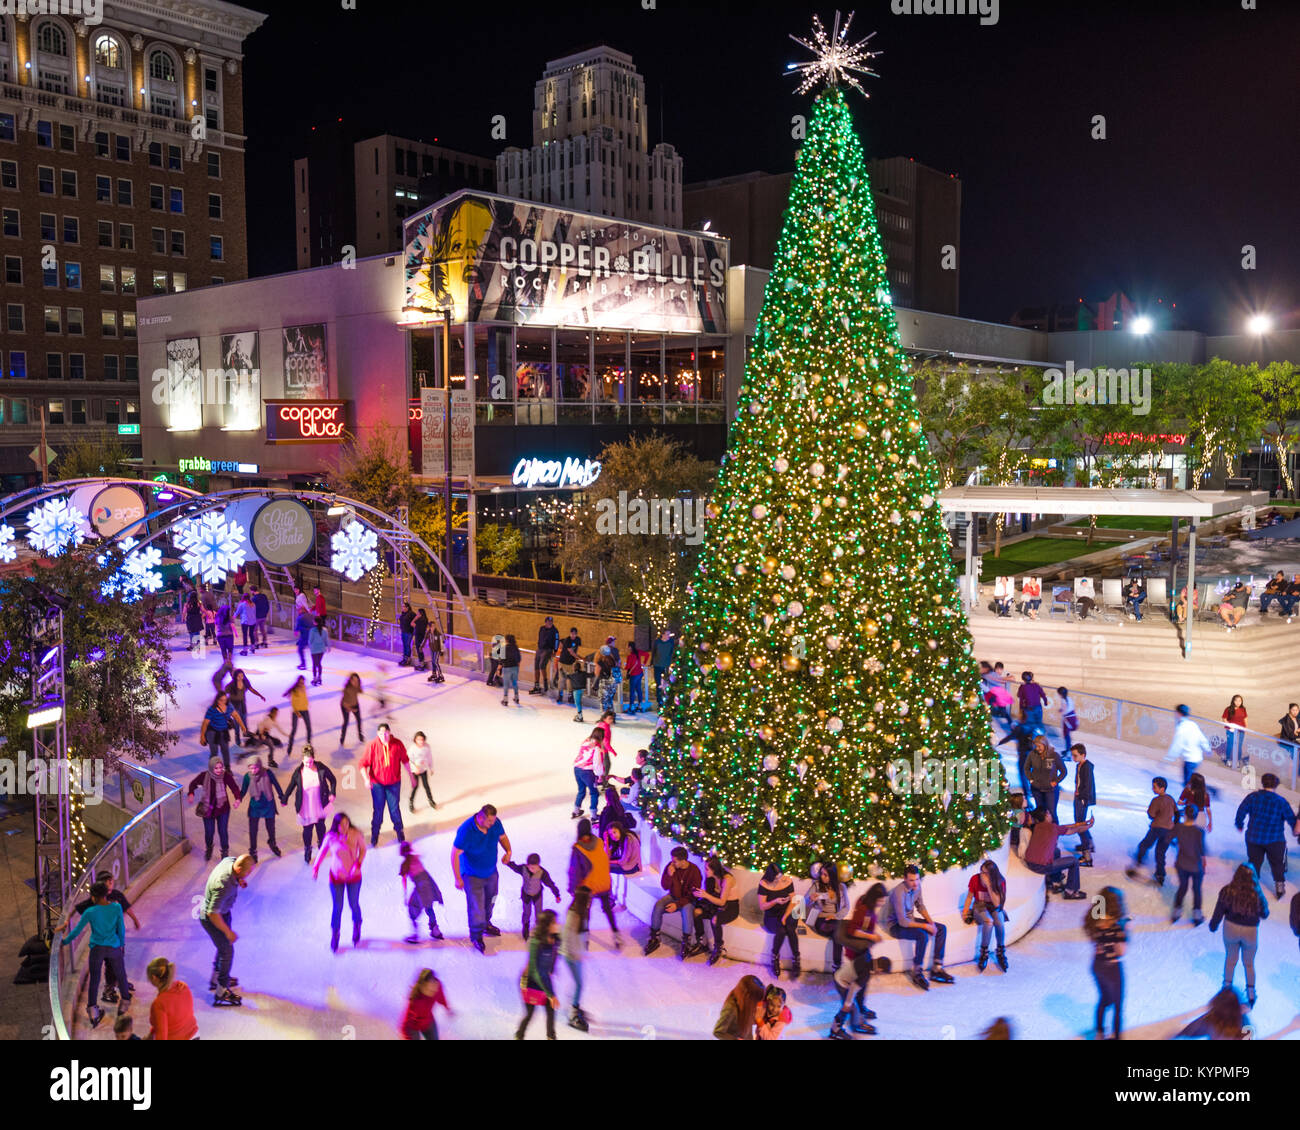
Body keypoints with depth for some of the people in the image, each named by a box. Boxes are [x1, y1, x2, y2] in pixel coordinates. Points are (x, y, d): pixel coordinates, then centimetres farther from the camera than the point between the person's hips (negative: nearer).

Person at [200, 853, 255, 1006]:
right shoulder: (224, 886, -41)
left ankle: (216, 979, 46)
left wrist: (239, 881, -5)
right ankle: (221, 992, 20)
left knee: (224, 946, 25)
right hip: (212, 918, -9)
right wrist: (228, 932, -22)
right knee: (227, 951, 5)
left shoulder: (230, 860, -17)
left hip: (224, 911, 9)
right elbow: (213, 914, -35)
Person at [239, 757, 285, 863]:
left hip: (268, 805, 0)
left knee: (271, 827, 18)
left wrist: (282, 798, 1)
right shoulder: (247, 776, -16)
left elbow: (276, 785, -6)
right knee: (253, 830, 3)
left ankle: (272, 844, 48)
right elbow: (243, 791, -6)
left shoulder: (268, 773, -19)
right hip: (255, 806, 0)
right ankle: (253, 852, 23)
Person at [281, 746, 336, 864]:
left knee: (320, 826, 19)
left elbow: (332, 780, 0)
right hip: (306, 807, -1)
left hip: (320, 805, 1)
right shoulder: (298, 772, -17)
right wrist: (284, 800, 5)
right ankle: (307, 850, 29)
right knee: (307, 829, 6)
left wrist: (332, 793, -8)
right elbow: (291, 787, -3)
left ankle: (321, 843, 46)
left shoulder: (321, 768, -15)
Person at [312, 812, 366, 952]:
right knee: (337, 908, 7)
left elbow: (363, 849, -4)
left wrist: (358, 864, -17)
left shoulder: (356, 834, -18)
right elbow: (322, 852, 1)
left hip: (353, 876, 0)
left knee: (354, 905, 15)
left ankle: (357, 929, 42)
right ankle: (334, 936, 27)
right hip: (336, 877, 0)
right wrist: (316, 867, -3)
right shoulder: (330, 838, -16)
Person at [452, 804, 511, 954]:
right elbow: (455, 854, -23)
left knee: (489, 900, 24)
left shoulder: (495, 823, -16)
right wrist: (458, 878, -21)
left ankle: (486, 924, 51)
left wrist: (508, 851, -15)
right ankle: (476, 936, 25)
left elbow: (502, 837, 5)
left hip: (491, 872, 6)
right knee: (476, 906, 1)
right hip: (472, 875, -6)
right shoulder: (466, 831, -32)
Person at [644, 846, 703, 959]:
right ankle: (654, 939, -8)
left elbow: (692, 894, -17)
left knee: (687, 910, -36)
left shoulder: (694, 871, -18)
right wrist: (669, 875, -23)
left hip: (687, 899, -4)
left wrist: (678, 904, -27)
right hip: (673, 896, 4)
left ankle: (686, 944, -23)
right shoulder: (671, 866, -9)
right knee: (658, 906, -23)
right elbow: (664, 886, -2)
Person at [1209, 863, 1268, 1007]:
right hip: (1250, 931, -1)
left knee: (1230, 959, 23)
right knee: (1249, 963, 21)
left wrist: (1213, 926, 7)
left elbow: (1218, 912, -9)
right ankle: (1251, 993, 27)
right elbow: (1264, 914, -7)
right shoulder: (1256, 895, -22)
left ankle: (1227, 986, 38)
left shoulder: (1227, 891, -19)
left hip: (1231, 928, 1)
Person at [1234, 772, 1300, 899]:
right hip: (1275, 840, -1)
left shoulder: (1252, 797, -7)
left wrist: (1239, 825, 13)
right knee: (1277, 864, 16)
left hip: (1253, 837, 2)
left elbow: (1241, 811, -3)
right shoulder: (1281, 801, -10)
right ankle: (1280, 887, 22)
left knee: (1254, 863, 14)